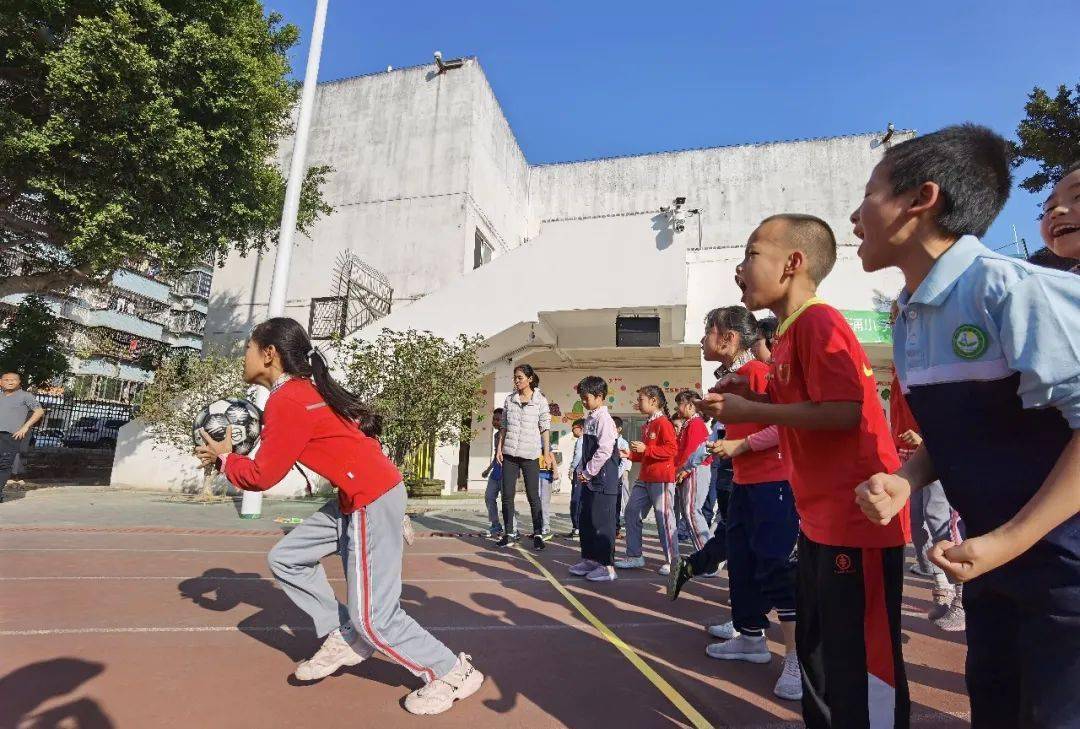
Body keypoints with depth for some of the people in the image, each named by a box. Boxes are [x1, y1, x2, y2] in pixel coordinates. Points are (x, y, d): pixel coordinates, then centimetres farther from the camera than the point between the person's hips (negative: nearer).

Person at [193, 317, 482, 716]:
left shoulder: (286, 400, -15)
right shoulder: (304, 389, 13)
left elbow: (261, 476, -8)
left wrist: (224, 457, 9)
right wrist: (233, 453, 14)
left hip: (372, 500, -10)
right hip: (358, 497, 10)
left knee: (373, 617, -2)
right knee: (286, 558, 16)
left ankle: (452, 673, 14)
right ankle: (345, 639, 26)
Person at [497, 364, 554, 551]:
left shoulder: (540, 401, -2)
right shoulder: (509, 399, 9)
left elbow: (545, 428, -1)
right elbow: (504, 426, 12)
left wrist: (547, 453, -5)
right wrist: (499, 448, 5)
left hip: (530, 454, -4)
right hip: (509, 453, 4)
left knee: (533, 495, -1)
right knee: (507, 495, 5)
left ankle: (538, 534, 8)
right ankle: (508, 534, 15)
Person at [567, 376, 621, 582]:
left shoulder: (603, 419, -13)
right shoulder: (589, 419, 14)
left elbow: (604, 451, -20)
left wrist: (588, 472, -14)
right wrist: (580, 471, 9)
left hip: (603, 479, -9)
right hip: (589, 480, 9)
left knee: (602, 522, -3)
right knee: (586, 520, 15)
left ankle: (607, 566, 6)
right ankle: (589, 559, 28)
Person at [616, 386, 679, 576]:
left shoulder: (663, 423, -11)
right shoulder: (647, 425, 16)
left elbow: (671, 449, -21)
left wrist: (646, 449, -22)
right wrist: (630, 455, 11)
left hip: (662, 479, -10)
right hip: (644, 478, 10)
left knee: (664, 518, -2)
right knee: (631, 514, 9)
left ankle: (672, 560, 10)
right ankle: (634, 556, 18)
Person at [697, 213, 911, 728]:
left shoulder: (818, 322, -16)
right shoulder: (790, 332, 13)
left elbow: (844, 412, -26)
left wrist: (751, 411, -20)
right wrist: (751, 396, 5)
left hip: (855, 517, -10)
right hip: (820, 519, 10)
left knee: (861, 657, 4)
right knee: (814, 647, 22)